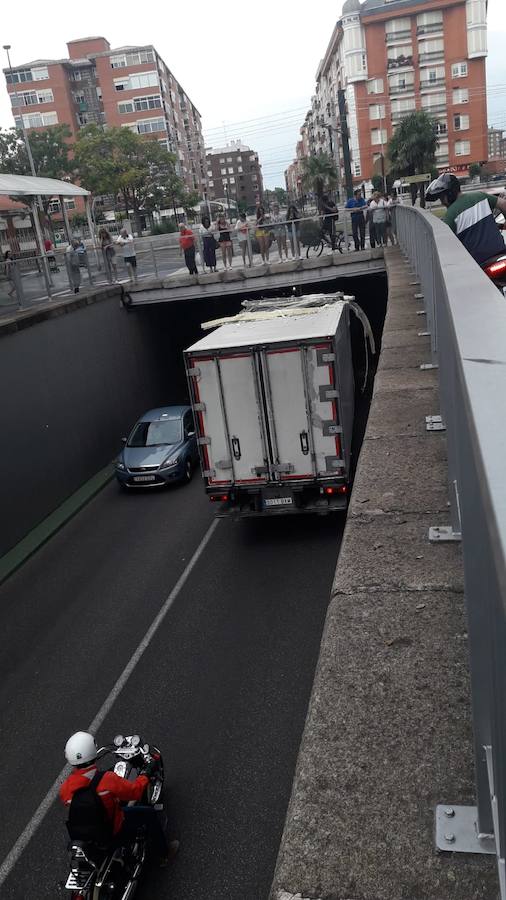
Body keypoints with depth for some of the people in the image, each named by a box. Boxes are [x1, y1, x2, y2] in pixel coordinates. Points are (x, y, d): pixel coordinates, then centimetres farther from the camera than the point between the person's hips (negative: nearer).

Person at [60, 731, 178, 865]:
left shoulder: (64, 789, -20)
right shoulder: (108, 780, -31)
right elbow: (135, 791, -17)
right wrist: (147, 773, 1)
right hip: (115, 832, -5)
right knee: (149, 813, 13)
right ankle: (164, 854, 30)